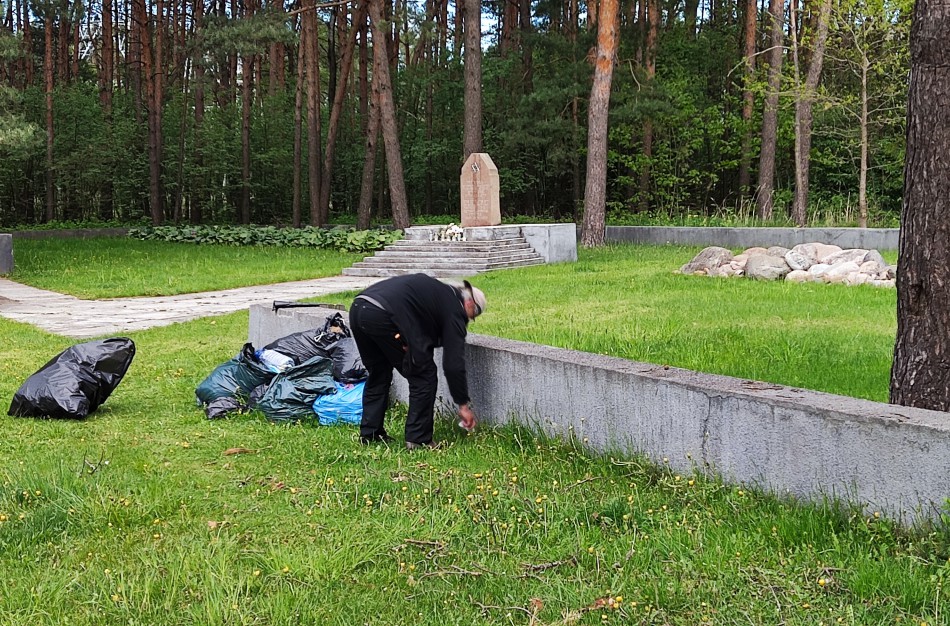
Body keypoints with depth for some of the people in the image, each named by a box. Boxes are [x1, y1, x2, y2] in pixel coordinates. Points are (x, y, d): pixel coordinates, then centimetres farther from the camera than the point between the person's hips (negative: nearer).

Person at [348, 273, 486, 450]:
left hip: (357, 308, 9)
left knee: (378, 375, 25)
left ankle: (369, 434, 28)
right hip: (384, 316, -8)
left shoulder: (438, 290, 31)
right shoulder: (454, 309, 9)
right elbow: (453, 364, 5)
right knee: (424, 375, 6)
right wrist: (464, 404, 14)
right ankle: (418, 439, 10)